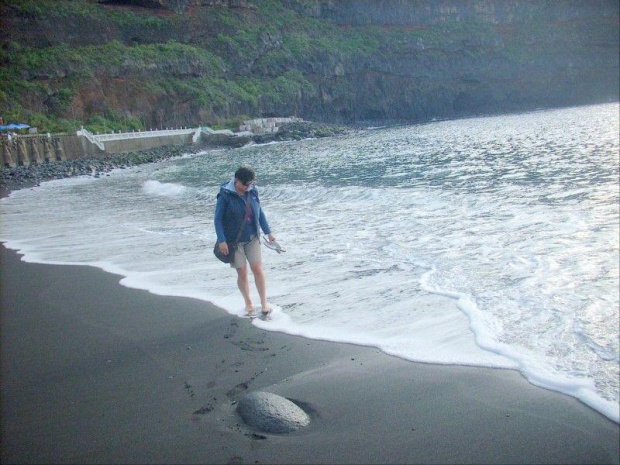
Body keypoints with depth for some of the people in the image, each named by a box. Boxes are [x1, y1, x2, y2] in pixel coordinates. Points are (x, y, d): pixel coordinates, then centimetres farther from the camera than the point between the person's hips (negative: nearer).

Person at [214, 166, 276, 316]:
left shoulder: (252, 192, 0)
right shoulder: (225, 196, -13)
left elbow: (259, 212, 11)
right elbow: (218, 219, -10)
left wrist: (268, 232, 10)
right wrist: (221, 241, -17)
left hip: (252, 238, 3)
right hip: (234, 241, -3)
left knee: (258, 269, -2)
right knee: (242, 273, 3)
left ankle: (264, 303, 8)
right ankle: (248, 304, 21)